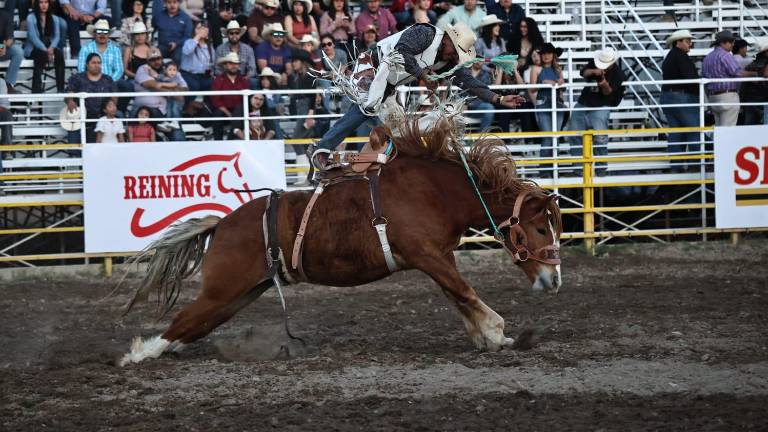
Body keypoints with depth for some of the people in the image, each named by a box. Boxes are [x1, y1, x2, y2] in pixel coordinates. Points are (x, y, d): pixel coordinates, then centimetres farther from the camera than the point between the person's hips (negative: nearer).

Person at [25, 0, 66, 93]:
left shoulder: (53, 18, 13)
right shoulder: (31, 18, -2)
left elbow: (57, 36, 2)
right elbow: (33, 37, -12)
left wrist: (51, 48, -19)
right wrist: (45, 50, -23)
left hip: (49, 48, 4)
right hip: (33, 49, -3)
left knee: (59, 53, -29)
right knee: (41, 54, -37)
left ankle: (60, 88, -35)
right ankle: (36, 88, -37)